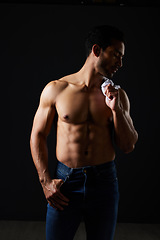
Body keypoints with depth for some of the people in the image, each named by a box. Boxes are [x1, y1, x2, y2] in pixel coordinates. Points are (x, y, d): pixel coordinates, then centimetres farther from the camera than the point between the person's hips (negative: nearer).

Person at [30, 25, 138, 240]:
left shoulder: (118, 95, 3)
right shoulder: (56, 89, -2)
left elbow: (128, 146, 3)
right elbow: (38, 135, 2)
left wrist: (116, 109, -10)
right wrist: (45, 181, -5)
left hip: (104, 182, 2)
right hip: (65, 182, -2)